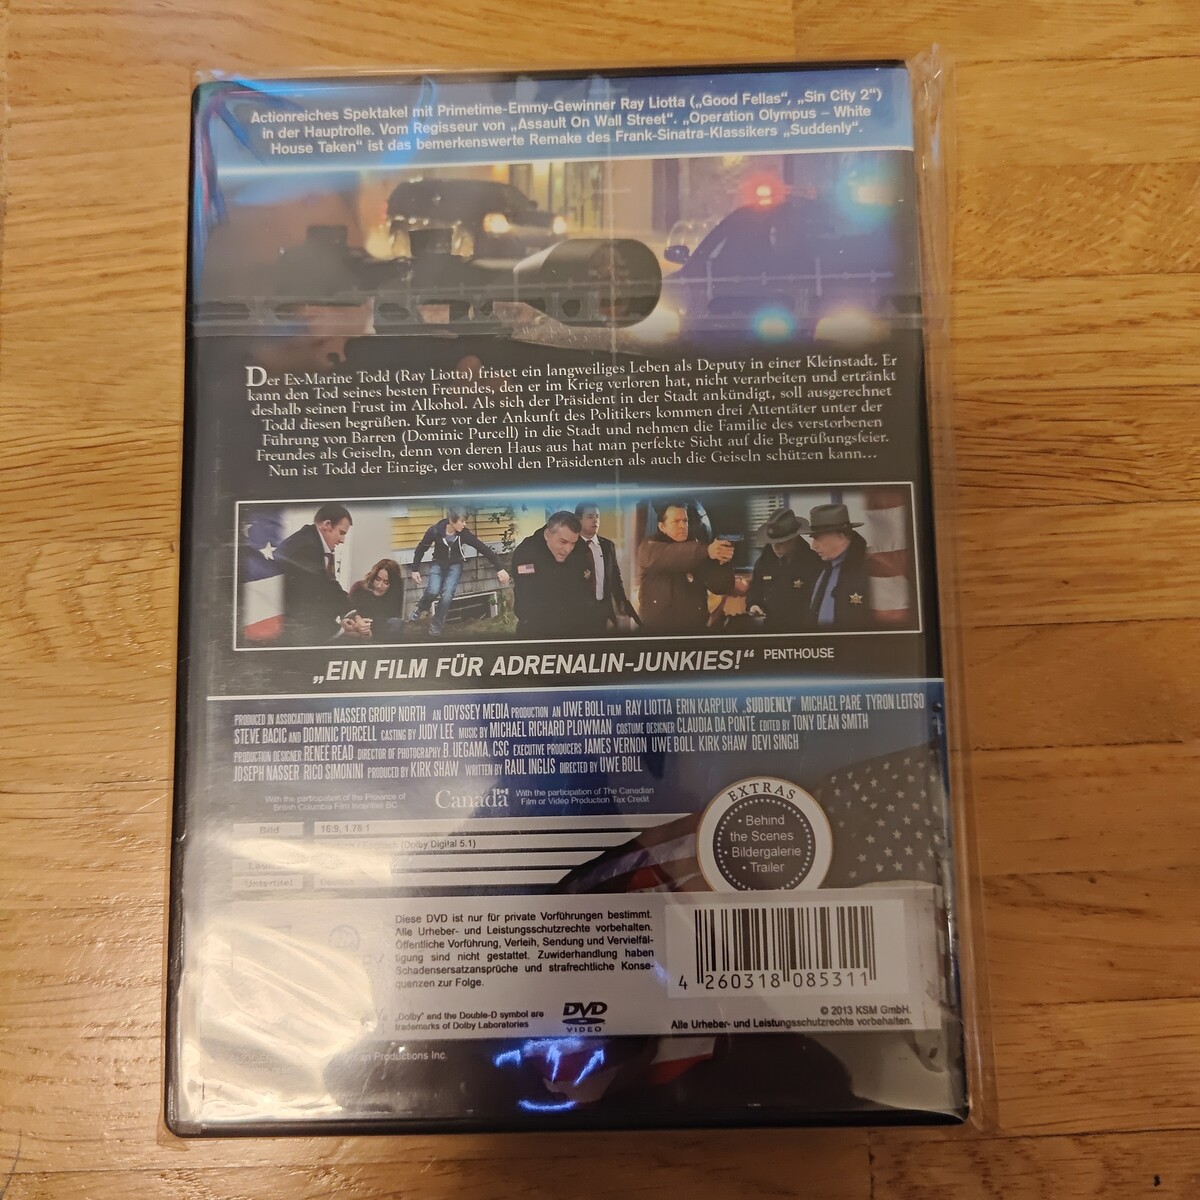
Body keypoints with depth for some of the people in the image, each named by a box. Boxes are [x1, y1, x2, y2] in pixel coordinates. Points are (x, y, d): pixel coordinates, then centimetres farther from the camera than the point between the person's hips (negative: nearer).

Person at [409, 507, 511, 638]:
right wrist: (415, 570, -5)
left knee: (447, 595, -20)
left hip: (455, 565, 1)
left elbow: (483, 549, -18)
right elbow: (421, 549, -8)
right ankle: (421, 608, 9)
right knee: (433, 591, -25)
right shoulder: (435, 531, -23)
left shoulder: (464, 534, -20)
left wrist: (499, 569, -20)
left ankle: (436, 626, -1)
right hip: (438, 563, 0)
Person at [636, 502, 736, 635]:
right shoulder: (649, 547, -1)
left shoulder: (698, 553, 7)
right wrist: (706, 551, -35)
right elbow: (668, 556, -23)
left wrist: (722, 563, -22)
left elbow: (720, 587, -2)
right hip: (658, 628, -2)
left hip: (695, 629, 3)